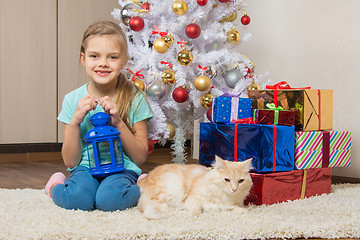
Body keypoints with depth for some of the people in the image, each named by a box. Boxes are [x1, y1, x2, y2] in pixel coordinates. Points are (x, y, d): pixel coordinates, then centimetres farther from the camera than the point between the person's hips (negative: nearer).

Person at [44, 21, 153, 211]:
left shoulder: (134, 99, -3)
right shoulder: (73, 100, 0)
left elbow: (141, 157, -2)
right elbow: (70, 161, 0)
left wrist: (118, 123, -17)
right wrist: (75, 121, -16)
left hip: (122, 169, -1)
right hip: (86, 168, 1)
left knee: (110, 199, -34)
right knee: (78, 197, -33)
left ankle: (140, 189, -2)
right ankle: (56, 187, 0)